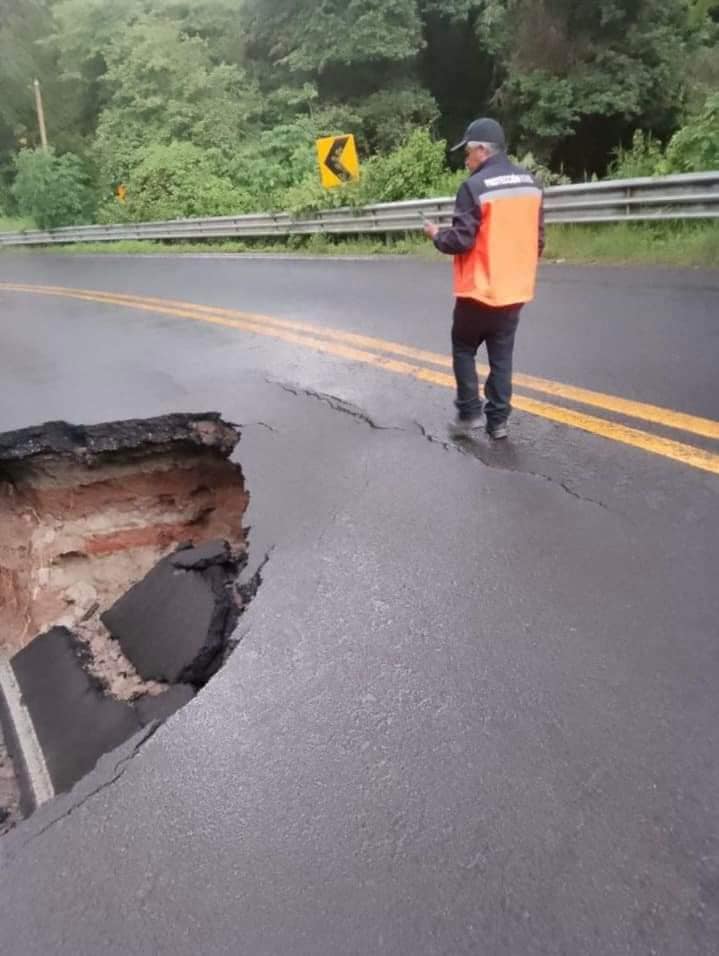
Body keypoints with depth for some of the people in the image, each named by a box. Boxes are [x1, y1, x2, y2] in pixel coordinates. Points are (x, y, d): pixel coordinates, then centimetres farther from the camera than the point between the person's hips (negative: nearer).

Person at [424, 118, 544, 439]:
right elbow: (538, 239, 12)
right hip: (515, 290, 6)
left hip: (479, 291, -6)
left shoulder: (475, 187, -15)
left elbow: (461, 241, -18)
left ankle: (469, 413, 10)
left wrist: (436, 235, 2)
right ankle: (498, 420, 13)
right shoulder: (530, 183, 7)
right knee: (501, 356, 11)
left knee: (463, 349, 12)